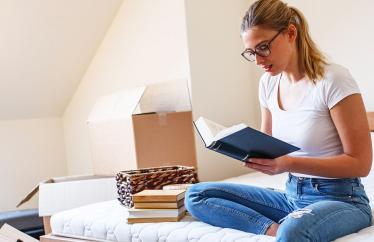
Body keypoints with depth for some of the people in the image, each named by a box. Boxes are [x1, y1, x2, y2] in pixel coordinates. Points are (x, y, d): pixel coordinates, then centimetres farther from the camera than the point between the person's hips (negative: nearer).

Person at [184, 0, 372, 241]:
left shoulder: (333, 79, -16)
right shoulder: (268, 83, 4)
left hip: (340, 199, -7)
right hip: (292, 195, 8)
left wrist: (289, 163, -25)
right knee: (196, 195, -5)